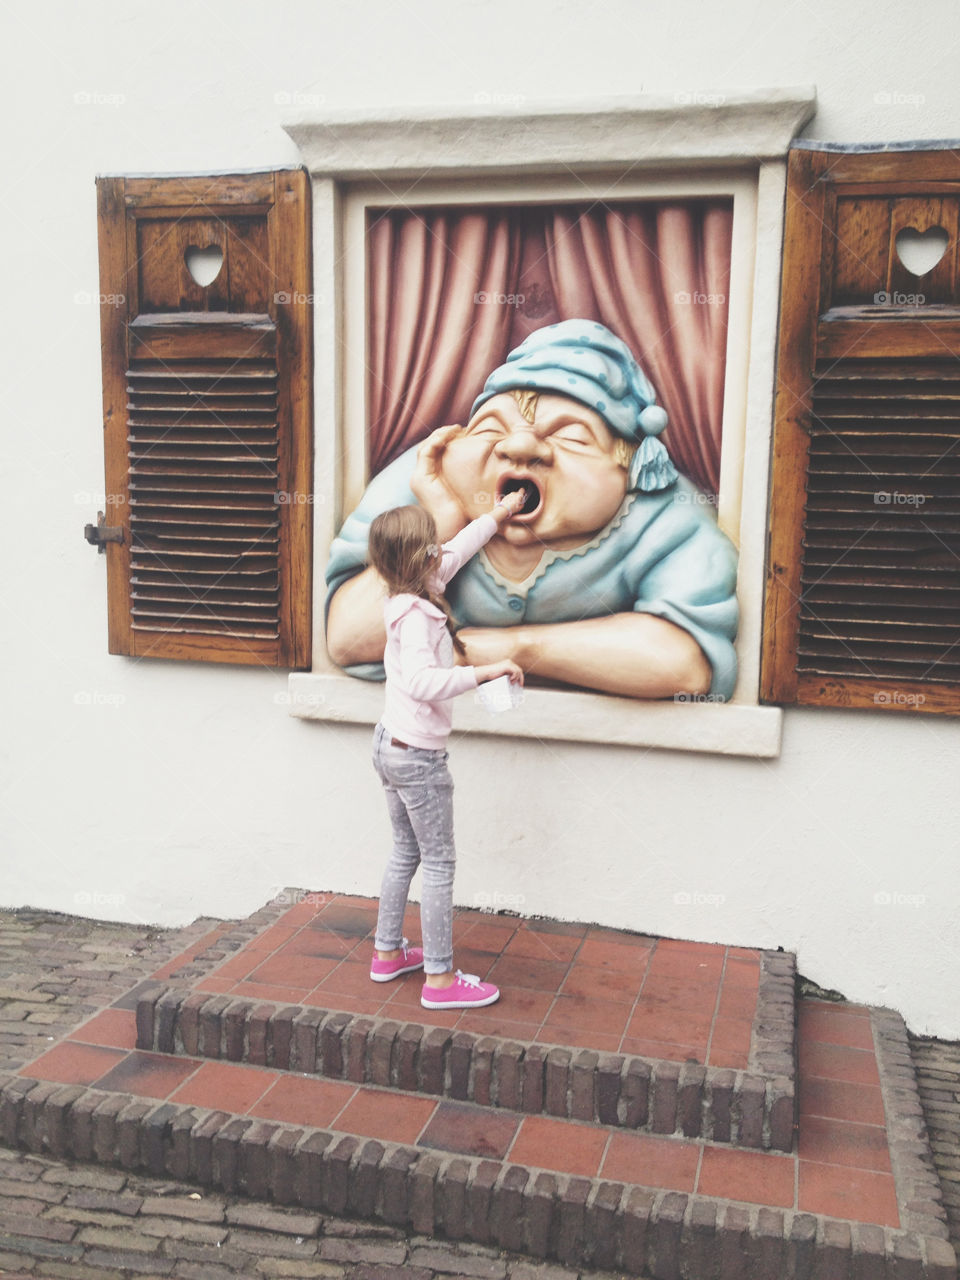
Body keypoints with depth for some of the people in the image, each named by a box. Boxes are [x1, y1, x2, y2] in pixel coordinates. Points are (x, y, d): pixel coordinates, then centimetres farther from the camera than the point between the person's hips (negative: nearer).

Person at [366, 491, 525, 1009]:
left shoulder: (408, 597, 4)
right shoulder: (416, 614, -23)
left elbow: (457, 551, 19)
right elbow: (422, 681, -37)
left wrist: (497, 515, 29)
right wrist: (484, 671, -34)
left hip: (391, 746, 10)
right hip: (419, 756, -10)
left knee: (405, 853, 21)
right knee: (439, 864, 2)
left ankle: (387, 953, 32)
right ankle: (440, 979, 10)